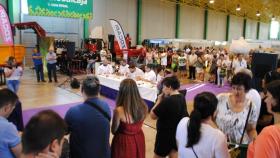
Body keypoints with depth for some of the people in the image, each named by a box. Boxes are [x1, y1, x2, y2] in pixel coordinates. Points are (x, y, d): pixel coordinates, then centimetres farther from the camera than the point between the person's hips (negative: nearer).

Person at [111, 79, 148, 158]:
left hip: (124, 142, -4)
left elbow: (114, 131, -12)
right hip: (139, 140, 4)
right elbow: (138, 125, 1)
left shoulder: (119, 110, -28)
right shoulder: (144, 107, -14)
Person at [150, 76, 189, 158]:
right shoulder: (182, 98, -1)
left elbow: (152, 115, -19)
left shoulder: (167, 101, -27)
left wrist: (159, 100, -11)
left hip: (166, 134, -8)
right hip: (178, 132, 8)